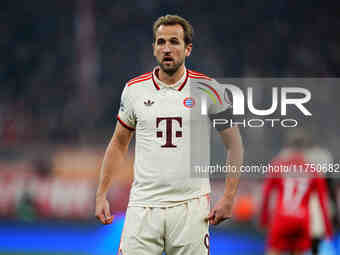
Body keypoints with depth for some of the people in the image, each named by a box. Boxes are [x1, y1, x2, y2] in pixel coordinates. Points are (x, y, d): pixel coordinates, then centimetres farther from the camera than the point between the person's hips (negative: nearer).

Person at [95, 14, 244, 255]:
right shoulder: (135, 89, 6)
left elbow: (234, 144, 4)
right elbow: (119, 144, 16)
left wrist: (228, 199, -4)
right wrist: (101, 195, 9)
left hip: (190, 205, -1)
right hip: (143, 205, 1)